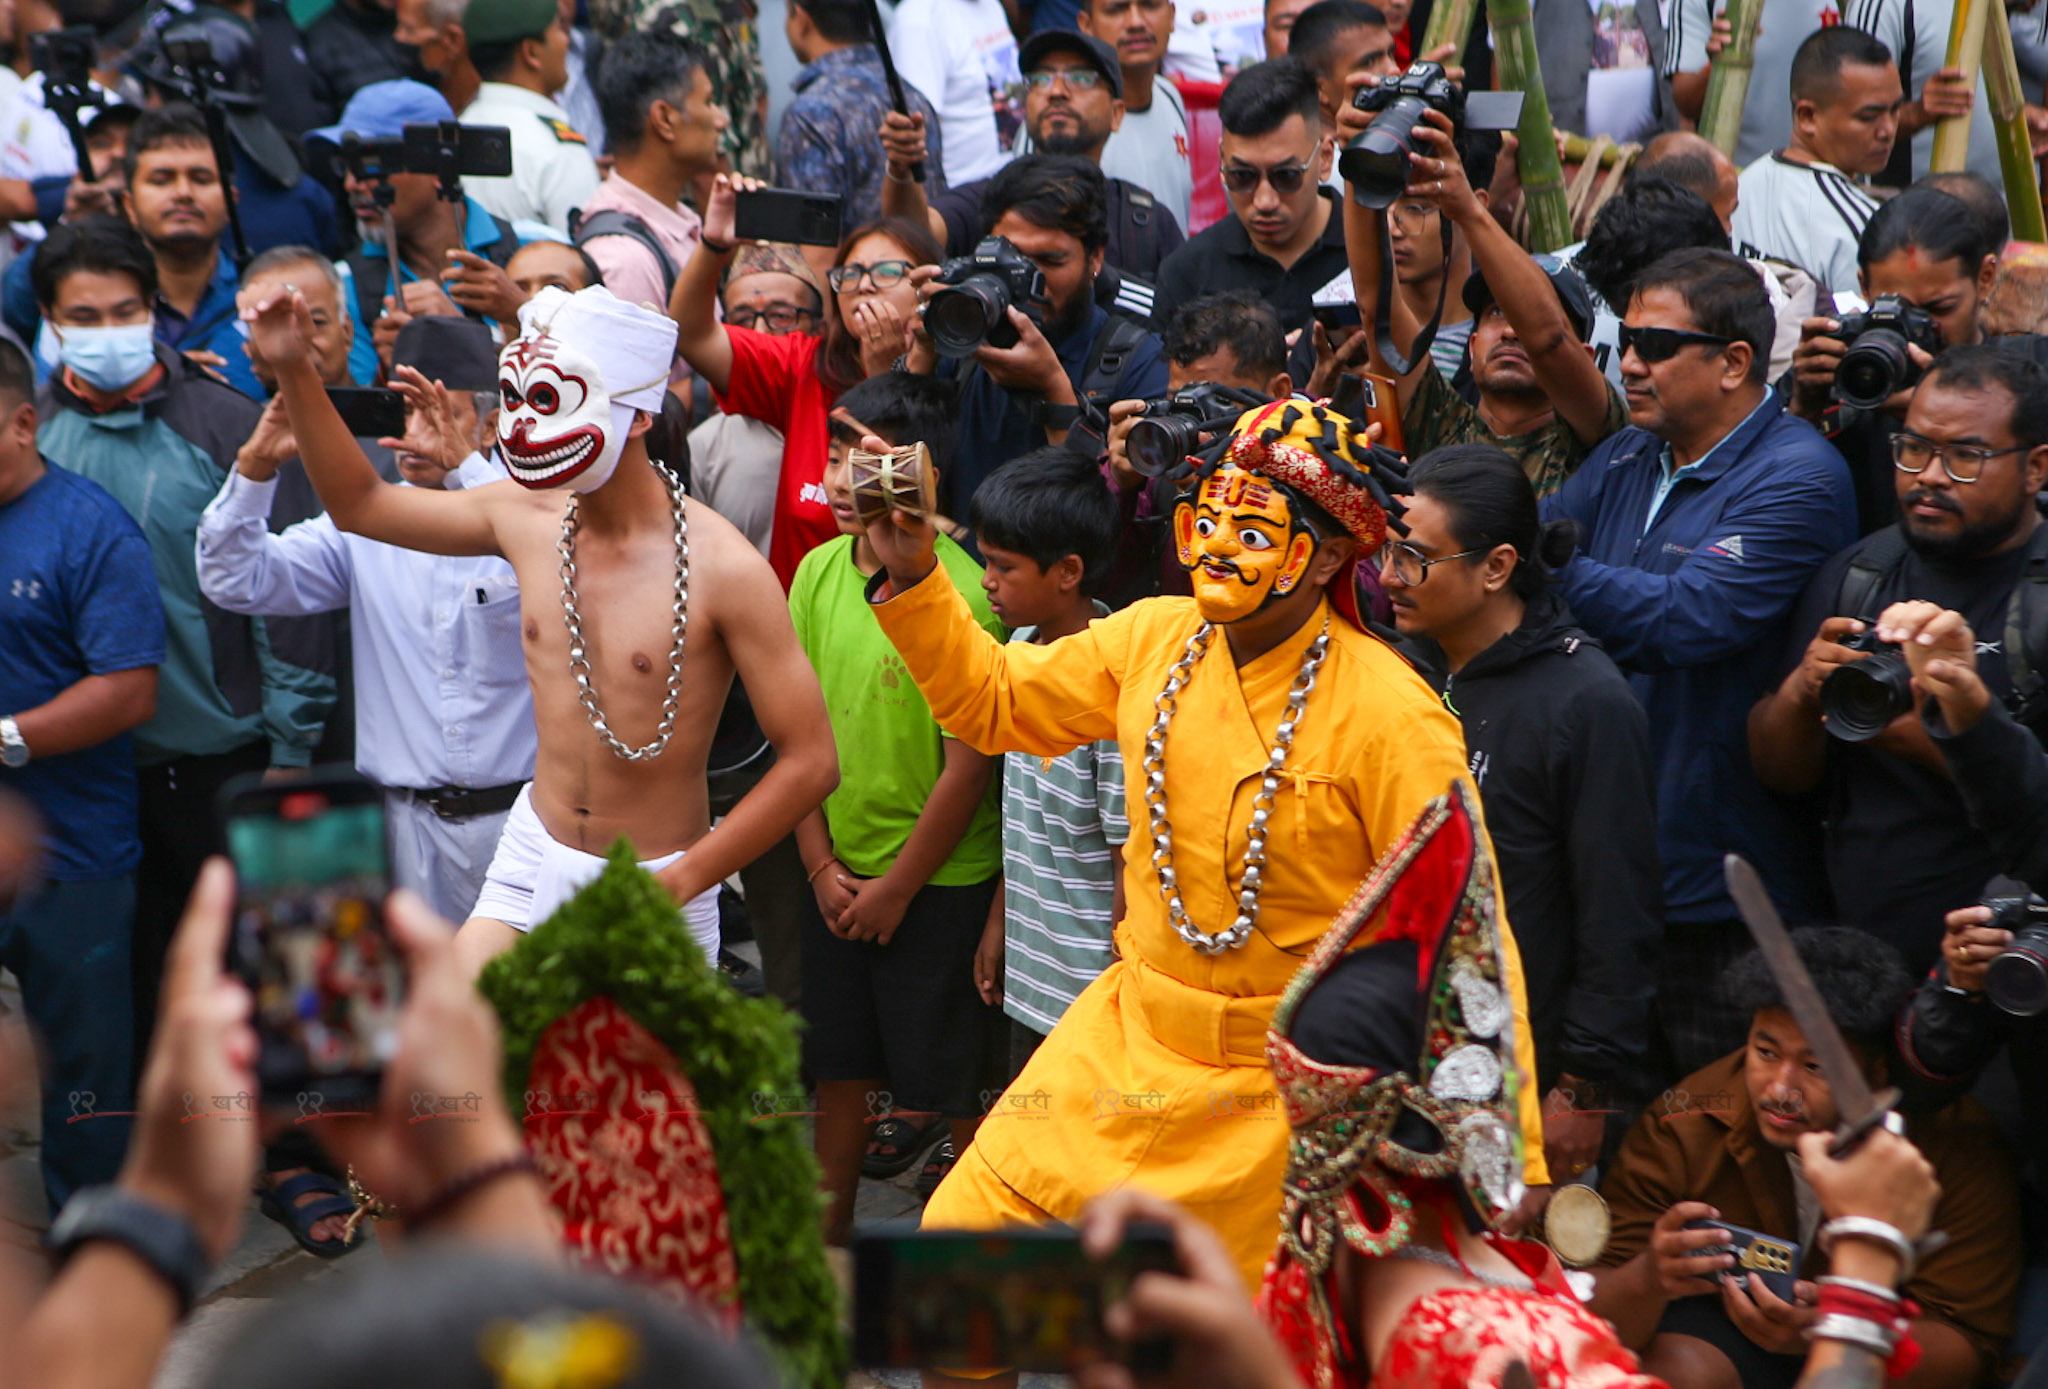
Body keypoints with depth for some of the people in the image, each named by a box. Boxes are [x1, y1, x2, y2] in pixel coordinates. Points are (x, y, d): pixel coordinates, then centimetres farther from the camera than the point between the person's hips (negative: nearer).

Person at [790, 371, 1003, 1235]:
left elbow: (968, 766, -15)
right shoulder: (819, 571, 1)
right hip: (837, 874, 6)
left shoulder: (962, 594, -18)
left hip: (940, 878, -6)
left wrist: (897, 886, -9)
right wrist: (822, 866, 1)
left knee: (952, 1080, 3)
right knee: (838, 1064, 17)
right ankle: (827, 1234, 33)